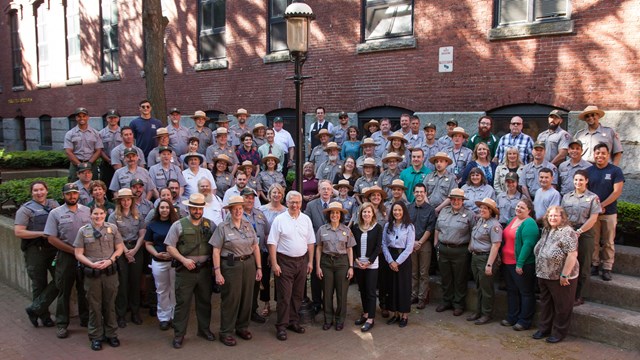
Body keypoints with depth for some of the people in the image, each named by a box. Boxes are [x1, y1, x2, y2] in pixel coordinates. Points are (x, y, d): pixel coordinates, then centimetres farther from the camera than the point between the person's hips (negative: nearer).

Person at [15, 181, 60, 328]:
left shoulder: (54, 204, 10)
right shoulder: (26, 209, -2)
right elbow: (18, 232, -10)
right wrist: (42, 233, -16)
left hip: (54, 248, 4)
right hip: (35, 250, -4)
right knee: (39, 284, 6)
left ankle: (35, 309, 11)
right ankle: (44, 316, 20)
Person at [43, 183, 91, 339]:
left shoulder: (87, 211, 5)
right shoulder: (55, 213, -2)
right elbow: (51, 238, -7)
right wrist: (74, 250, -12)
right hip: (66, 257, -2)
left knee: (85, 289, 12)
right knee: (64, 291, 6)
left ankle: (86, 318, 26)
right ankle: (61, 324, 16)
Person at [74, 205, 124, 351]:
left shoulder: (112, 228, 3)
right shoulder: (83, 231, 0)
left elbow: (119, 248, 5)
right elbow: (78, 254, -1)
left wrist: (110, 260, -11)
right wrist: (92, 264, -15)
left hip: (110, 272, 1)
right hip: (91, 273, -1)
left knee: (110, 304, 10)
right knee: (94, 306, 8)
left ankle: (111, 334, 23)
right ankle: (96, 337, 19)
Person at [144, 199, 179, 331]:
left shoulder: (176, 223, 1)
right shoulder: (152, 224, 7)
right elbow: (148, 244, 7)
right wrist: (156, 254, -10)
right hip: (158, 262, 2)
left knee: (175, 289, 5)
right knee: (162, 291, 9)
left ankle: (175, 316, 17)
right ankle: (164, 318, 19)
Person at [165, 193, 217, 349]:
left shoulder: (210, 224, 7)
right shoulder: (178, 225, -1)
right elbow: (170, 247, -2)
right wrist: (184, 260, -14)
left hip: (204, 270, 3)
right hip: (185, 270, -2)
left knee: (204, 301, 13)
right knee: (182, 302, 2)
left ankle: (204, 329, 29)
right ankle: (179, 334, 13)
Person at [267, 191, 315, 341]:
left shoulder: (306, 219, 5)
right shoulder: (279, 219, -7)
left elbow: (310, 242, 10)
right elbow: (272, 243, -7)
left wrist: (310, 261, 6)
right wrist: (274, 264, -11)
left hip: (302, 261, 4)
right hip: (285, 261, -4)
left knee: (298, 295, 12)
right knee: (284, 296, -1)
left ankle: (293, 321, 26)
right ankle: (281, 326, 9)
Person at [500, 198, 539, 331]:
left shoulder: (529, 223, -14)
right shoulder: (512, 220, 13)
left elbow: (528, 244, -21)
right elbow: (505, 239, 20)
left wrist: (520, 263, -24)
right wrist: (501, 256, 14)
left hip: (522, 265, -9)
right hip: (507, 263, 9)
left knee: (525, 293, 5)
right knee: (511, 291, 16)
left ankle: (524, 321, 13)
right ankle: (512, 317, 28)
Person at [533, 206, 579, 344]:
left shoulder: (567, 232, -18)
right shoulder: (546, 230, 8)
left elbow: (572, 255, -23)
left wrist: (564, 275, -23)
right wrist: (539, 271, 15)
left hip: (560, 278, -8)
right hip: (544, 276, 8)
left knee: (561, 306, 8)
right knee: (545, 304, 18)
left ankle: (559, 333, 20)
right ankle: (544, 328, 31)